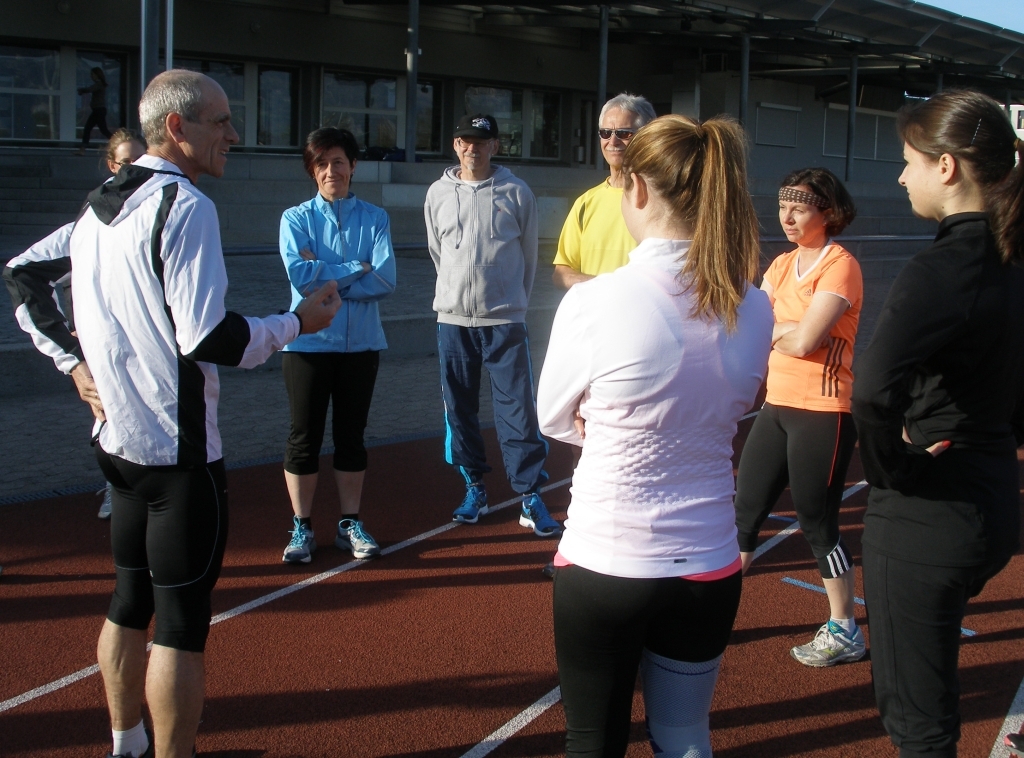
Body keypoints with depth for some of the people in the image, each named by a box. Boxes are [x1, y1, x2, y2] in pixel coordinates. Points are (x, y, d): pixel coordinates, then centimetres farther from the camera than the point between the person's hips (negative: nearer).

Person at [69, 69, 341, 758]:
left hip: (121, 440, 9)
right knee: (182, 622, -2)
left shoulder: (97, 210, 10)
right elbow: (210, 339, -22)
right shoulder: (185, 206, -17)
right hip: (182, 451, -9)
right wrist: (297, 322, -10)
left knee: (130, 603, 19)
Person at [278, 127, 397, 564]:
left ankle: (350, 524, 21)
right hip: (308, 344, -1)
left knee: (351, 435, 10)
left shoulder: (375, 219, 3)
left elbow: (385, 280, -11)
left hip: (361, 344, 1)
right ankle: (301, 528, 15)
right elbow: (299, 274, -15)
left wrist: (324, 277, -13)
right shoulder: (296, 219, 0)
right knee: (305, 437, 4)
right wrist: (357, 270, -10)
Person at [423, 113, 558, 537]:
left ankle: (531, 497, -1)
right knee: (459, 408, 8)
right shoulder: (438, 193, 6)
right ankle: (474, 488, 21)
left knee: (518, 409, -5)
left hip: (505, 320, -3)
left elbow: (529, 254, 8)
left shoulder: (516, 193, -1)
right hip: (453, 318, 3)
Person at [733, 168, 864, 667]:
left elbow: (804, 341, -22)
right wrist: (791, 330, -13)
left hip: (822, 412, -8)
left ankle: (844, 631, 15)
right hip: (777, 405, 8)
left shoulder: (839, 265, -13)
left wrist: (771, 331, -5)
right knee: (745, 511, 11)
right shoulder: (782, 265, 13)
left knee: (817, 524, 1)